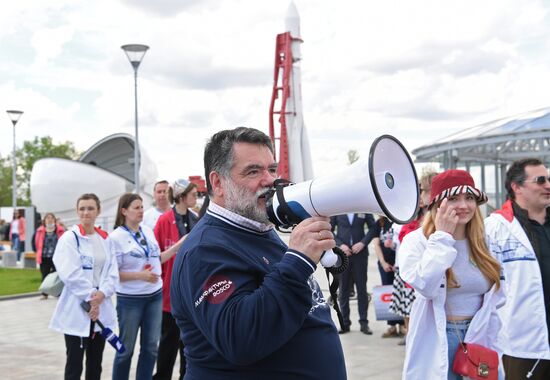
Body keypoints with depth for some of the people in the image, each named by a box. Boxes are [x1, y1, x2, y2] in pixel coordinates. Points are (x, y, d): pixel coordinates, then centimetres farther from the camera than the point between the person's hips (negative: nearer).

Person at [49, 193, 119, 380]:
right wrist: (90, 298, -16)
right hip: (76, 308, -5)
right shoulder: (69, 238, -5)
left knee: (95, 364, 12)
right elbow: (70, 274, -15)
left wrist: (101, 294, -12)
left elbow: (112, 273, 5)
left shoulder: (106, 239, 11)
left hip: (101, 308, 5)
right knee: (74, 364, -1)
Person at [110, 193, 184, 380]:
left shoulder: (148, 231, 6)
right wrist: (140, 275, -22)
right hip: (130, 299, -5)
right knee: (126, 349, 7)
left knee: (151, 347, 11)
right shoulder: (116, 237, -12)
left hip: (155, 295, 5)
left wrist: (179, 245, 6)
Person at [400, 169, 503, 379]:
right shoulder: (417, 241, -9)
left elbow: (496, 300, 11)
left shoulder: (484, 242, 6)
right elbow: (426, 287, -26)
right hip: (438, 342, -4)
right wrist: (442, 236, -19)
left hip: (480, 339, 4)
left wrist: (496, 350, 6)